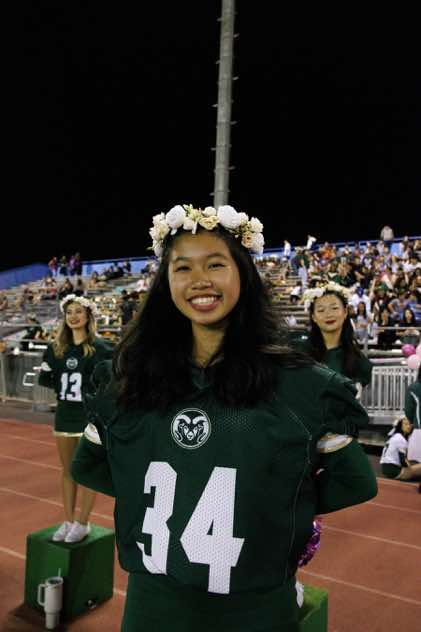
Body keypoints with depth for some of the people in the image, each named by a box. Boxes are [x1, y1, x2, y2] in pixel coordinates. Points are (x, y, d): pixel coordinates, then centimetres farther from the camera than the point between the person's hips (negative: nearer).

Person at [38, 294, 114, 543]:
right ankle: (68, 521, 26)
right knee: (68, 470, 14)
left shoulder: (99, 346, -10)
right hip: (64, 415, 5)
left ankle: (83, 523, 17)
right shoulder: (57, 347, 5)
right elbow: (44, 378, 11)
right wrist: (64, 387, 0)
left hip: (90, 415, -5)